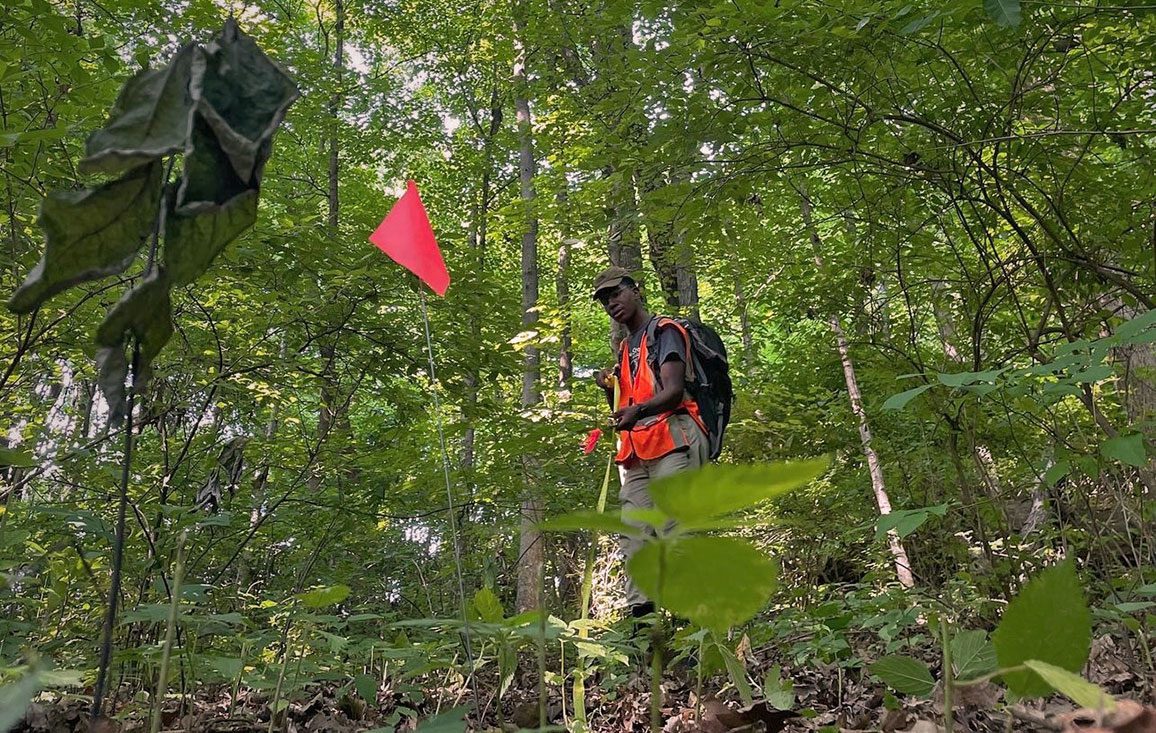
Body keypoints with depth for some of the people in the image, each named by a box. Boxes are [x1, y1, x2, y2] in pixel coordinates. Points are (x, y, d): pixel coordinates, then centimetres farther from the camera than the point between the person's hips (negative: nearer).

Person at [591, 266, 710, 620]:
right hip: (636, 451, 8)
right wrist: (610, 389, 9)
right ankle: (640, 611, -4)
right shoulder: (625, 348, 28)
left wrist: (637, 411, -30)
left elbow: (674, 390, -12)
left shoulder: (663, 331, 3)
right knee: (634, 532, -2)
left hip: (672, 439, -8)